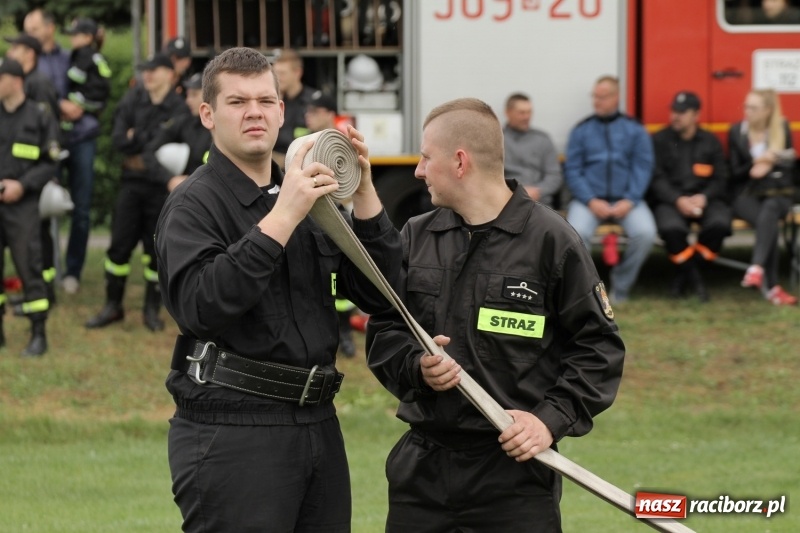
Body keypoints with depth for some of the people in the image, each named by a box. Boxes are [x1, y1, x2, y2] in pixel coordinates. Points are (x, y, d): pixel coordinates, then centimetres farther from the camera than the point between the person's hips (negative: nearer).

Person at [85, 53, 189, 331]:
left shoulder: (178, 108, -5)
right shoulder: (133, 99, 4)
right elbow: (118, 139, -5)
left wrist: (136, 137, -6)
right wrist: (152, 139, -12)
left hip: (161, 186, -3)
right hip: (131, 182, 3)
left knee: (155, 248, 3)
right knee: (119, 245, 4)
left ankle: (152, 309, 15)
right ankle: (113, 306, 15)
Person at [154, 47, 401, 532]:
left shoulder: (313, 199, 15)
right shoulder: (194, 204, -5)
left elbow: (379, 294, 7)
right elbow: (200, 305, -23)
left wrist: (365, 195, -5)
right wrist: (281, 218, -26)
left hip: (318, 422, 7)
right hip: (232, 432, -7)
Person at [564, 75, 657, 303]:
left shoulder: (635, 130, 10)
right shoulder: (581, 130, 11)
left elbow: (643, 168, 2)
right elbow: (572, 170, 4)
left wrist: (629, 201, -12)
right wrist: (591, 201, -11)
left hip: (625, 200, 0)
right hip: (589, 199, 0)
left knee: (645, 232, -28)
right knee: (577, 232, -31)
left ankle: (620, 288, -8)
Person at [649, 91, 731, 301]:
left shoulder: (710, 142, 13)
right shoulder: (659, 141, 6)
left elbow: (720, 179, 9)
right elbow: (657, 179, -3)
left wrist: (704, 197, -13)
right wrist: (678, 200, -19)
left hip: (704, 199, 2)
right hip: (670, 199, -2)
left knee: (719, 223, -31)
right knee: (671, 227, -36)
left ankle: (687, 272, -7)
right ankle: (693, 277, -9)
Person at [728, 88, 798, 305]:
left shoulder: (782, 129, 6)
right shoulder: (736, 132, 5)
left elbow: (788, 166, 8)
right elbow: (734, 174, 4)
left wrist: (768, 168, -10)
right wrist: (756, 163, -13)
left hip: (778, 194, 1)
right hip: (746, 195, 0)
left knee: (769, 211, -38)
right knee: (768, 222, -34)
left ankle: (756, 269, -55)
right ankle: (771, 287, -41)